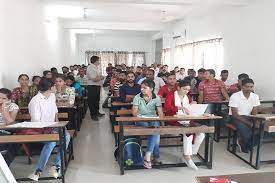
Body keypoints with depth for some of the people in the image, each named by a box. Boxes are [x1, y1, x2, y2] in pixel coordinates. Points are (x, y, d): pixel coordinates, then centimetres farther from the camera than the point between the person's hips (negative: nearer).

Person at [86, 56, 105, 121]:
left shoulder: (96, 68, 13)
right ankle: (93, 115, 11)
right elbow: (94, 79, -26)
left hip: (97, 86, 10)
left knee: (97, 100, 19)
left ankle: (97, 112, 33)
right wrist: (102, 77, -12)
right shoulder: (91, 68, -19)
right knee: (92, 101, 2)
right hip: (92, 87, -10)